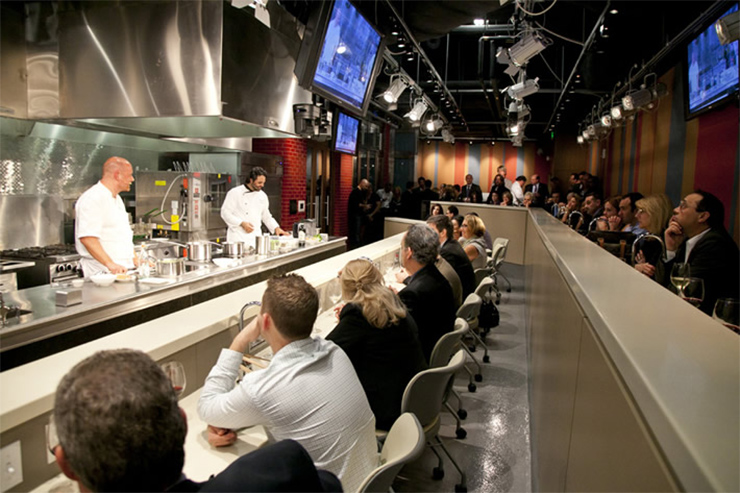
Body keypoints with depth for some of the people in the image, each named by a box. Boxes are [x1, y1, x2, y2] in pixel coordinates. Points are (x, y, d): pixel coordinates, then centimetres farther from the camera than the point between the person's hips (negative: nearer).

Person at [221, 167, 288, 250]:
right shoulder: (235, 193, -5)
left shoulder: (263, 196, 11)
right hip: (238, 238, -5)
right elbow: (225, 213, -9)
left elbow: (266, 216, 20)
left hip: (256, 237, 5)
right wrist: (242, 223, -20)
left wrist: (276, 228, 4)